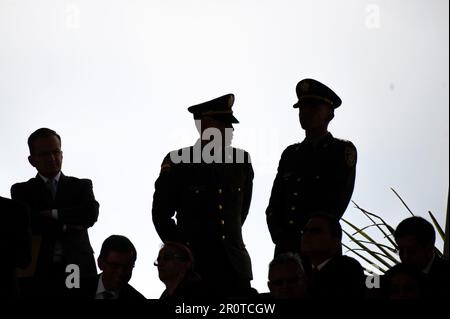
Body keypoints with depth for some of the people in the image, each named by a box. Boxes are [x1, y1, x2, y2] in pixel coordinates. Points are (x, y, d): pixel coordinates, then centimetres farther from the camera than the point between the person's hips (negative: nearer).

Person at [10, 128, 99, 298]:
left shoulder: (82, 186, 18)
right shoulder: (21, 191, 16)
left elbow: (92, 213, 0)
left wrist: (54, 214, -2)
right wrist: (64, 227, -6)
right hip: (39, 272, -1)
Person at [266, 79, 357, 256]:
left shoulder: (343, 150, 5)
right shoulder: (290, 154, 20)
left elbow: (337, 202, -5)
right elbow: (274, 205, 13)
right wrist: (280, 238, -4)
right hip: (285, 248, 4)